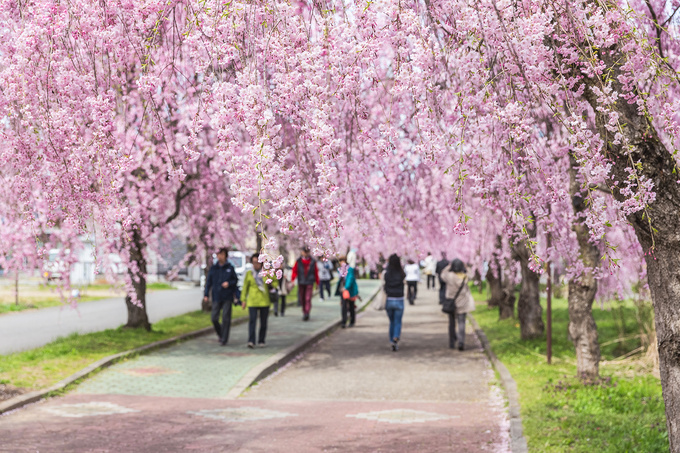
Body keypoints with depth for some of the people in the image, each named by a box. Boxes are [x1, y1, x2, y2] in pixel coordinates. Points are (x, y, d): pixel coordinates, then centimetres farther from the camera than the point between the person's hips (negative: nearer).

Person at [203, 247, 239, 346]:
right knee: (214, 318, -1)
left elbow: (235, 280, 7)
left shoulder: (230, 268, 3)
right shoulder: (213, 268, 7)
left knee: (226, 318, -6)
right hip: (216, 297, 2)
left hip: (227, 297, -2)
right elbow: (209, 282, 8)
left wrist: (229, 283, -13)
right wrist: (206, 294, -1)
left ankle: (224, 339, 0)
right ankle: (220, 333, 26)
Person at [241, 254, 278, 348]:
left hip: (264, 301, 1)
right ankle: (251, 341, -21)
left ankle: (261, 341, 17)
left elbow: (275, 281, 16)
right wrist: (243, 300, 4)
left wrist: (272, 286, -5)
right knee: (252, 320, -14)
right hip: (252, 301, -1)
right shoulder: (249, 273, 4)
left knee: (264, 322, 5)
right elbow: (245, 287, 8)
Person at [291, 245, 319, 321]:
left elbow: (316, 273, 9)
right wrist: (292, 280, -9)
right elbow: (295, 271, 4)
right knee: (302, 299, 7)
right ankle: (304, 312, 22)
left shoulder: (313, 262, 4)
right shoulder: (298, 261, 5)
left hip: (309, 283, -2)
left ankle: (306, 314, -19)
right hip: (301, 283, 2)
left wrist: (317, 283, 11)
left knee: (308, 298, -12)